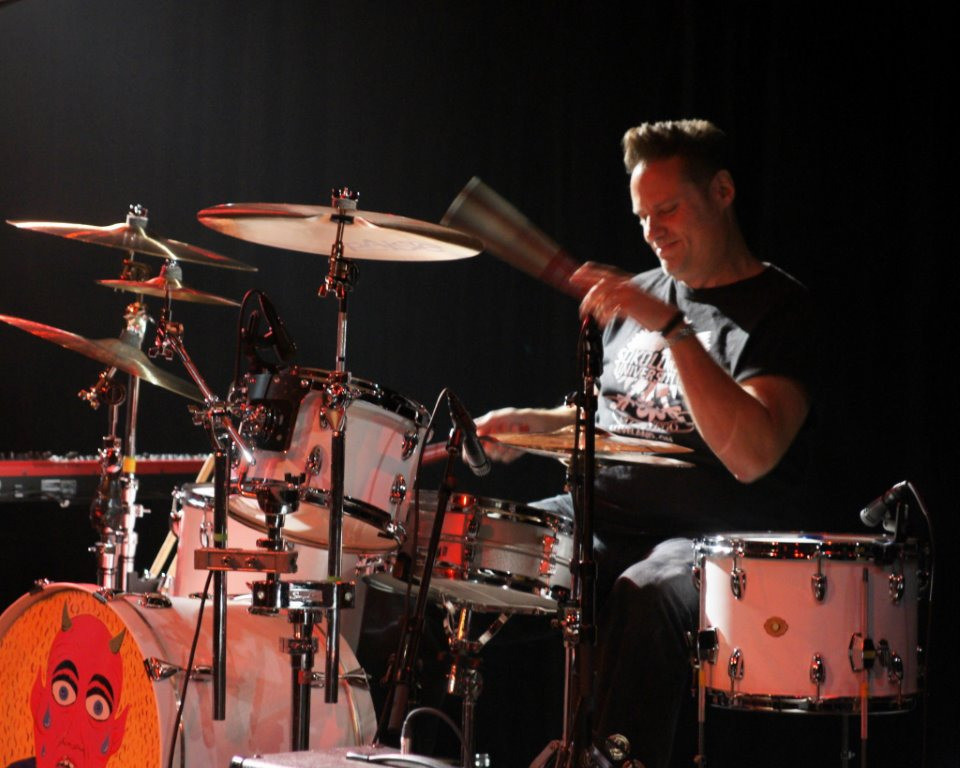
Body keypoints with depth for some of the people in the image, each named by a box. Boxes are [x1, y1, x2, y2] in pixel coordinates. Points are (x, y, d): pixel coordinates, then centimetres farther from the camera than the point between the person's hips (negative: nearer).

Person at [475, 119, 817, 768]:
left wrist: (673, 328, -28)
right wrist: (535, 423, 7)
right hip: (600, 517, 7)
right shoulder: (644, 292, 16)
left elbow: (752, 456, -24)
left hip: (712, 541, -7)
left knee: (644, 595, -38)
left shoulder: (779, 310, -8)